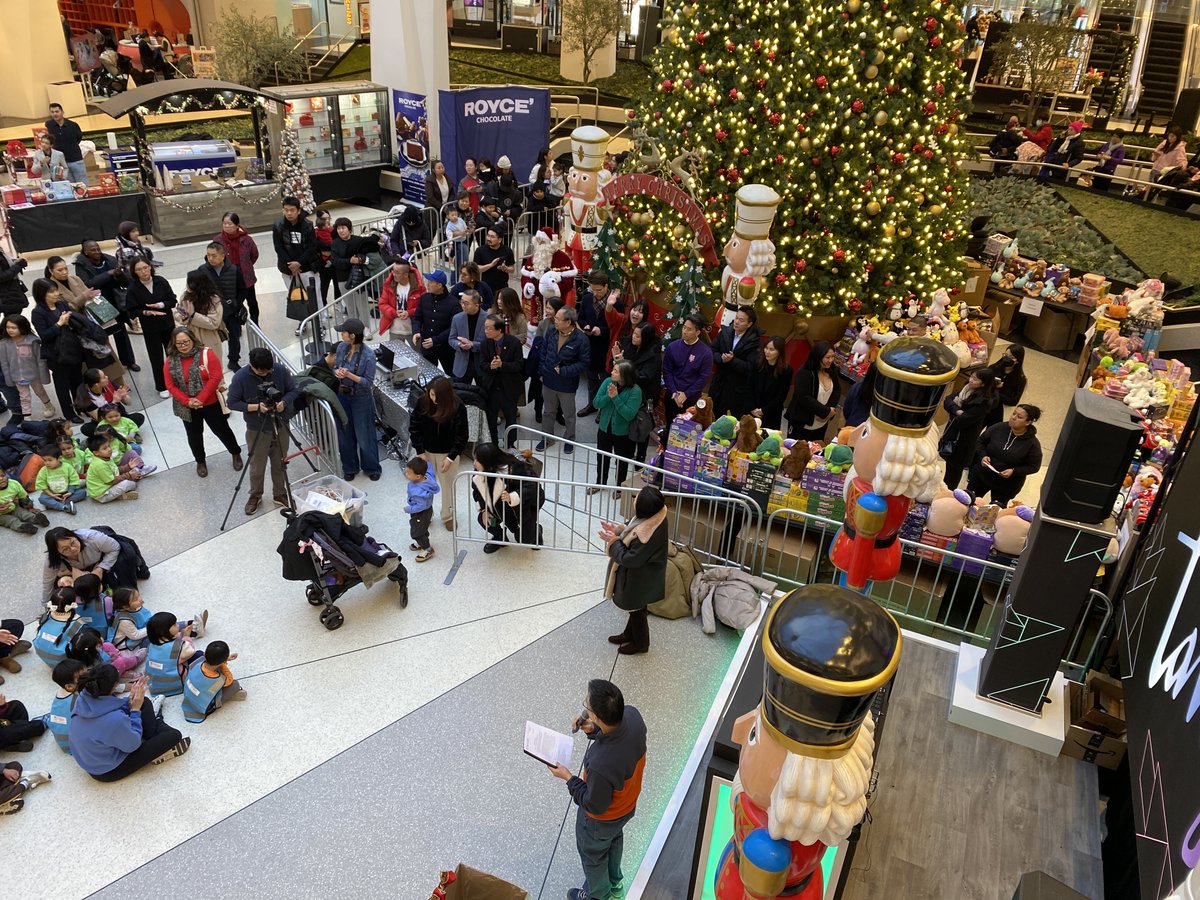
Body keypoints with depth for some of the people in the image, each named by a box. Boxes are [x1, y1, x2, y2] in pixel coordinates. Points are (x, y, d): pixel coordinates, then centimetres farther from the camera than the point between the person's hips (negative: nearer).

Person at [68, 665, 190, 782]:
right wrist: (135, 710, -14)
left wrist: (131, 699, -8)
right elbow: (133, 744, -19)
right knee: (174, 735, -2)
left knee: (145, 702, 11)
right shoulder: (115, 720, -41)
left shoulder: (82, 700, -20)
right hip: (109, 772, -7)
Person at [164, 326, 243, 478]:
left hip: (211, 403, -3)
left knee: (222, 430, 11)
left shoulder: (206, 354, -14)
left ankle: (236, 453, 34)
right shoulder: (170, 361, -5)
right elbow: (170, 386, -6)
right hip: (187, 407, 3)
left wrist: (201, 399, -22)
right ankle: (200, 461, 37)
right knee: (194, 435, 16)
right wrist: (187, 401, -18)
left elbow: (215, 378, -18)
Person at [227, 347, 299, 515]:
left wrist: (284, 402, -23)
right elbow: (232, 403, -13)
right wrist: (256, 407, -26)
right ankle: (255, 496, 35)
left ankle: (280, 494, 35)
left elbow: (293, 390, -3)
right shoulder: (240, 377, -20)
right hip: (257, 430, -2)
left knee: (280, 463, 16)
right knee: (257, 467, 11)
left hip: (280, 426, 2)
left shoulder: (280, 370, -14)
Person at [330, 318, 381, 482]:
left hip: (361, 398, -5)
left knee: (364, 435, 8)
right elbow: (335, 367, 7)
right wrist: (337, 372, -16)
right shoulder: (341, 347, -6)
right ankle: (350, 467, 34)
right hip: (343, 395, 5)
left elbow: (369, 382, -16)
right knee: (345, 433, 15)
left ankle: (372, 468, 28)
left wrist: (349, 375, -28)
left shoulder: (368, 355, -22)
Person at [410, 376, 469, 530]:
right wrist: (420, 452, -11)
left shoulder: (458, 407, -22)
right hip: (426, 450, 2)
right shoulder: (423, 402, -17)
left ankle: (448, 516, 31)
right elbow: (414, 428, -8)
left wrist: (451, 457, -18)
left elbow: (461, 436, -15)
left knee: (447, 483, 12)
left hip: (447, 452, -2)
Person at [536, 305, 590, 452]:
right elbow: (543, 354, 6)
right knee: (549, 412, 21)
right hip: (548, 381, 4)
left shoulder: (580, 340, -21)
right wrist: (541, 372, 3)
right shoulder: (551, 333, -6)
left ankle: (569, 439, 35)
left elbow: (583, 364, -16)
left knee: (569, 415, 15)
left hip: (567, 384, -4)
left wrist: (563, 371, -21)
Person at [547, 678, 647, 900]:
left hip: (602, 820, -6)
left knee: (593, 854, 28)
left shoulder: (600, 765, -48)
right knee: (614, 839, 36)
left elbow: (594, 805, -27)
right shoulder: (632, 715, -29)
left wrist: (568, 778, -18)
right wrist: (594, 731, -16)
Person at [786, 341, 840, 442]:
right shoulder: (804, 373, -20)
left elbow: (837, 390, 9)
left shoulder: (831, 372, 2)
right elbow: (804, 398, -27)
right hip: (802, 424, -6)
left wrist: (831, 408, -11)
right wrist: (826, 411, -22)